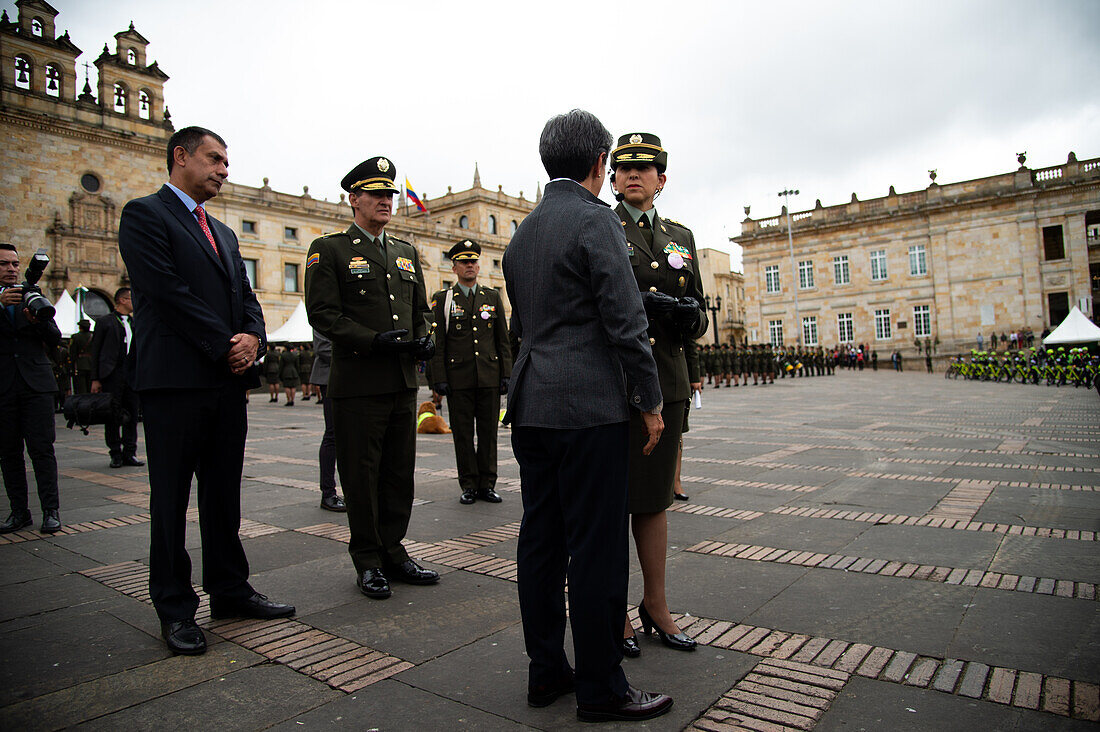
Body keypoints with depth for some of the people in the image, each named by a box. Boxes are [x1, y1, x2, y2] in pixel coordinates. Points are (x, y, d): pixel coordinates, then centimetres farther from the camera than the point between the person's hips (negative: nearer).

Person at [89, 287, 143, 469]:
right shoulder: (104, 321, 4)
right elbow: (95, 351, 2)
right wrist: (95, 379, -5)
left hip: (133, 375, 4)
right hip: (112, 375, -4)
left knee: (132, 415, 4)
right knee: (112, 416, 0)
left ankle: (129, 453, 10)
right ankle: (115, 454, 9)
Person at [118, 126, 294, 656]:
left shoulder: (223, 233, 22)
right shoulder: (145, 215, -1)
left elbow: (245, 295, 16)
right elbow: (169, 292, -13)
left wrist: (253, 337, -5)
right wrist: (226, 346, -12)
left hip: (227, 382, 7)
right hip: (174, 381, -7)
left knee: (224, 494, 12)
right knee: (171, 498, 3)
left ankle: (229, 591, 23)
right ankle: (174, 608, 14)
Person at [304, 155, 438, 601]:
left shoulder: (406, 253, 18)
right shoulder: (329, 250, 0)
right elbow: (322, 313, -9)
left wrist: (424, 339, -1)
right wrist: (374, 340, -20)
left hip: (404, 382, 6)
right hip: (358, 382, -5)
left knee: (400, 471, 11)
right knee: (361, 474, 3)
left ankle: (393, 552, 24)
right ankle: (367, 561, 17)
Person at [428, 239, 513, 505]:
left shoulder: (493, 297, 12)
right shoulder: (442, 299, 6)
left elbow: (503, 340, 11)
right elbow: (437, 343, 2)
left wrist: (506, 374, 4)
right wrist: (439, 378, -5)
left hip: (489, 377, 2)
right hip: (458, 379, -1)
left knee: (488, 432, 5)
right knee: (463, 433, 4)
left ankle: (487, 484, 15)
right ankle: (469, 485, 14)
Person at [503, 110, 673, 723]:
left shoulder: (522, 232, 16)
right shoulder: (596, 219, -8)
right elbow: (626, 320, -13)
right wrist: (651, 400, -5)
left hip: (531, 406, 8)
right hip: (588, 405, -8)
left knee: (541, 538, 12)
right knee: (596, 547, 0)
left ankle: (546, 671, 25)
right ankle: (601, 689, 12)